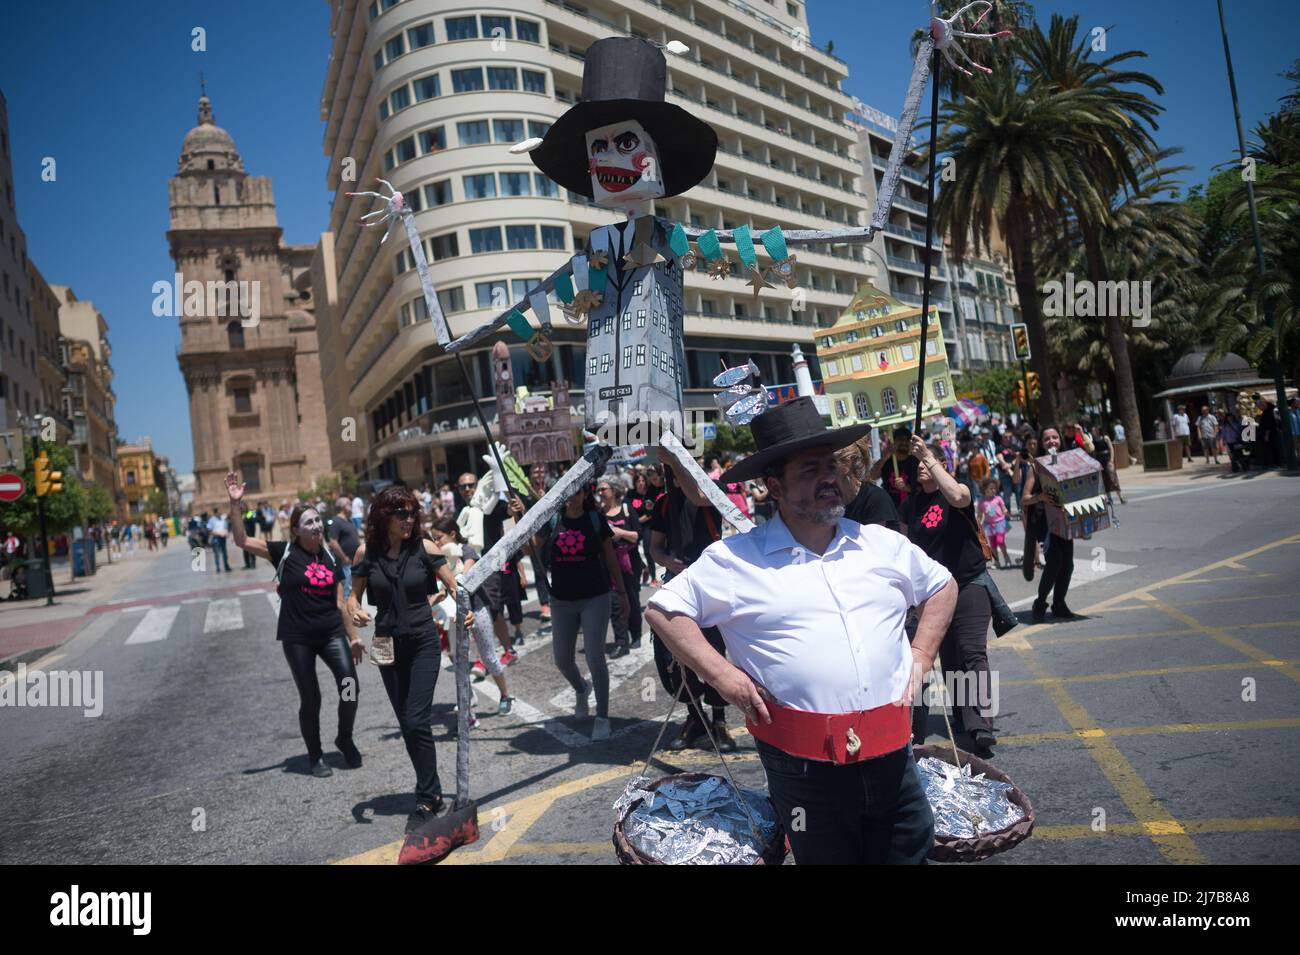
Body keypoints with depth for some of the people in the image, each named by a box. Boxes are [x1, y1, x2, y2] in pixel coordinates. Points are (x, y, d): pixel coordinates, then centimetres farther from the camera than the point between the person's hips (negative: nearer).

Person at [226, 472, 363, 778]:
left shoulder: (330, 558, 7)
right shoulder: (285, 552, -3)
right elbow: (242, 541, -11)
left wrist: (353, 636, 13)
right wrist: (235, 505, -20)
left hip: (331, 633, 3)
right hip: (297, 637, -3)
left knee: (350, 686, -12)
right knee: (310, 699, 4)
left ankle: (345, 739, 14)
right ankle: (315, 756, 25)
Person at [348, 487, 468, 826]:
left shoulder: (424, 547, -8)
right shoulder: (367, 552, -3)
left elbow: (453, 586, -5)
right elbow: (354, 595, 6)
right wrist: (354, 610, -17)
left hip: (423, 642, -3)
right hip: (388, 645, 3)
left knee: (417, 722, -11)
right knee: (407, 725, 12)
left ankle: (426, 800, 3)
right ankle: (432, 791, 28)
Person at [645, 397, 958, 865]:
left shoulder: (883, 544, 7)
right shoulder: (734, 559, -4)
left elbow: (941, 585, 23)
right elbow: (663, 609, -1)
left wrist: (921, 653, 10)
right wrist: (722, 674, -8)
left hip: (892, 755, 4)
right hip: (804, 767, -3)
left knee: (912, 852, 16)